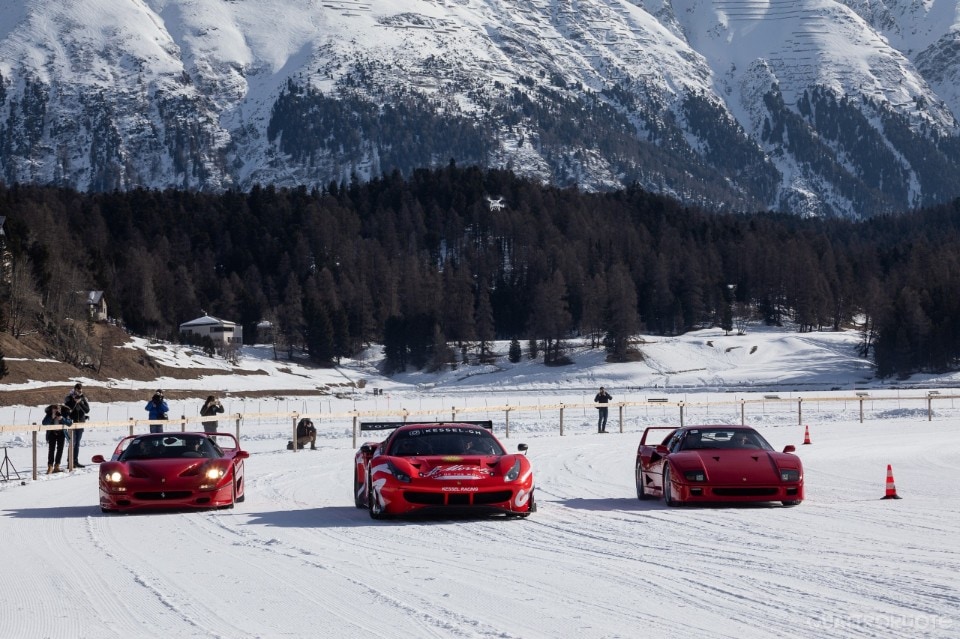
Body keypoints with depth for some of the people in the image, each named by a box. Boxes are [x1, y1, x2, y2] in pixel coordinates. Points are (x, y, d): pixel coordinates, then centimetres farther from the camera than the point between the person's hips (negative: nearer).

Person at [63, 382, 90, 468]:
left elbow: (87, 410, -2)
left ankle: (76, 461, 15)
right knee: (72, 443, -9)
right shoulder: (69, 398, -3)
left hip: (80, 423, 4)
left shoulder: (83, 399, 8)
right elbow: (67, 409, -13)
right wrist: (75, 402, -21)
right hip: (72, 423, -4)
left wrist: (80, 403, -16)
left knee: (77, 444, 10)